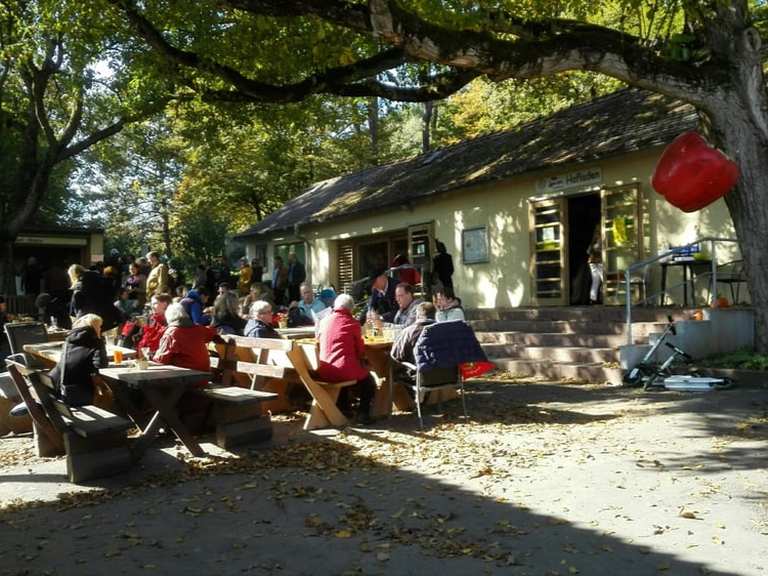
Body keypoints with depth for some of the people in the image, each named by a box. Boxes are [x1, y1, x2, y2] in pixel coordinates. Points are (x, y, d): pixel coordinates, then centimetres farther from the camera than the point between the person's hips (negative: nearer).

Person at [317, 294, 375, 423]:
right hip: (344, 370, -5)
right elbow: (360, 350, 2)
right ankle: (363, 412, 14)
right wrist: (361, 358, 24)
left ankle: (344, 409, 35)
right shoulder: (353, 323, -5)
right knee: (368, 379, 25)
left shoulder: (324, 321, 8)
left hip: (323, 372, 5)